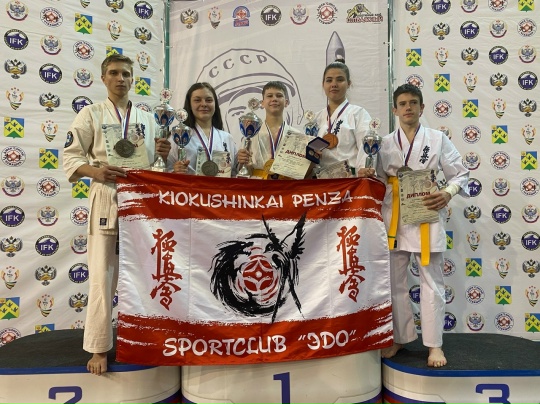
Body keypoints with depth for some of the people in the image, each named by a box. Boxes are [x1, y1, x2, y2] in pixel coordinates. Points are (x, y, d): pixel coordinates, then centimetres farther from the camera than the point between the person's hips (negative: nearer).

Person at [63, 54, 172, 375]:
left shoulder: (147, 118, 13)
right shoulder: (91, 114, 4)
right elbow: (71, 156, -2)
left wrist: (163, 154, -7)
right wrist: (96, 172, -22)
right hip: (107, 200, -3)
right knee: (103, 275, -4)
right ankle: (99, 348, 7)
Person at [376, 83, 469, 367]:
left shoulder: (437, 139, 3)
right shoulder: (385, 143, 8)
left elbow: (460, 173, 4)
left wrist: (448, 193, -12)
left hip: (427, 216, -2)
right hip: (393, 218, 3)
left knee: (432, 282, 1)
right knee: (394, 282, 9)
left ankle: (434, 344, 13)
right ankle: (400, 337, 24)